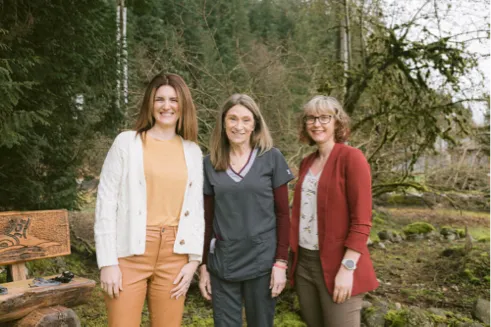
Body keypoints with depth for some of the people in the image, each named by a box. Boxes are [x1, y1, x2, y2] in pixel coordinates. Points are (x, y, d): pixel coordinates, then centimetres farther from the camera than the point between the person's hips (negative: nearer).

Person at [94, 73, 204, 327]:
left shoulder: (193, 151, 8)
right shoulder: (127, 142, -1)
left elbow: (196, 209, 10)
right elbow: (106, 202, -4)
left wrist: (194, 259, 4)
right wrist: (107, 261, -8)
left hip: (174, 254, 3)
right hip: (130, 253, -3)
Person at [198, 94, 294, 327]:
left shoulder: (271, 158, -3)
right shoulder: (210, 163, 3)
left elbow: (283, 214, -2)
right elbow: (207, 219, 6)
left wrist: (281, 262, -7)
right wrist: (203, 265, 5)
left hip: (262, 262, -1)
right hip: (222, 265, 2)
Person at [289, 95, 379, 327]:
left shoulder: (351, 157, -10)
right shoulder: (306, 163, 9)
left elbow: (361, 221, -14)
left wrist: (348, 267, -19)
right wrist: (293, 257, 13)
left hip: (336, 265, -6)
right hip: (304, 262, 6)